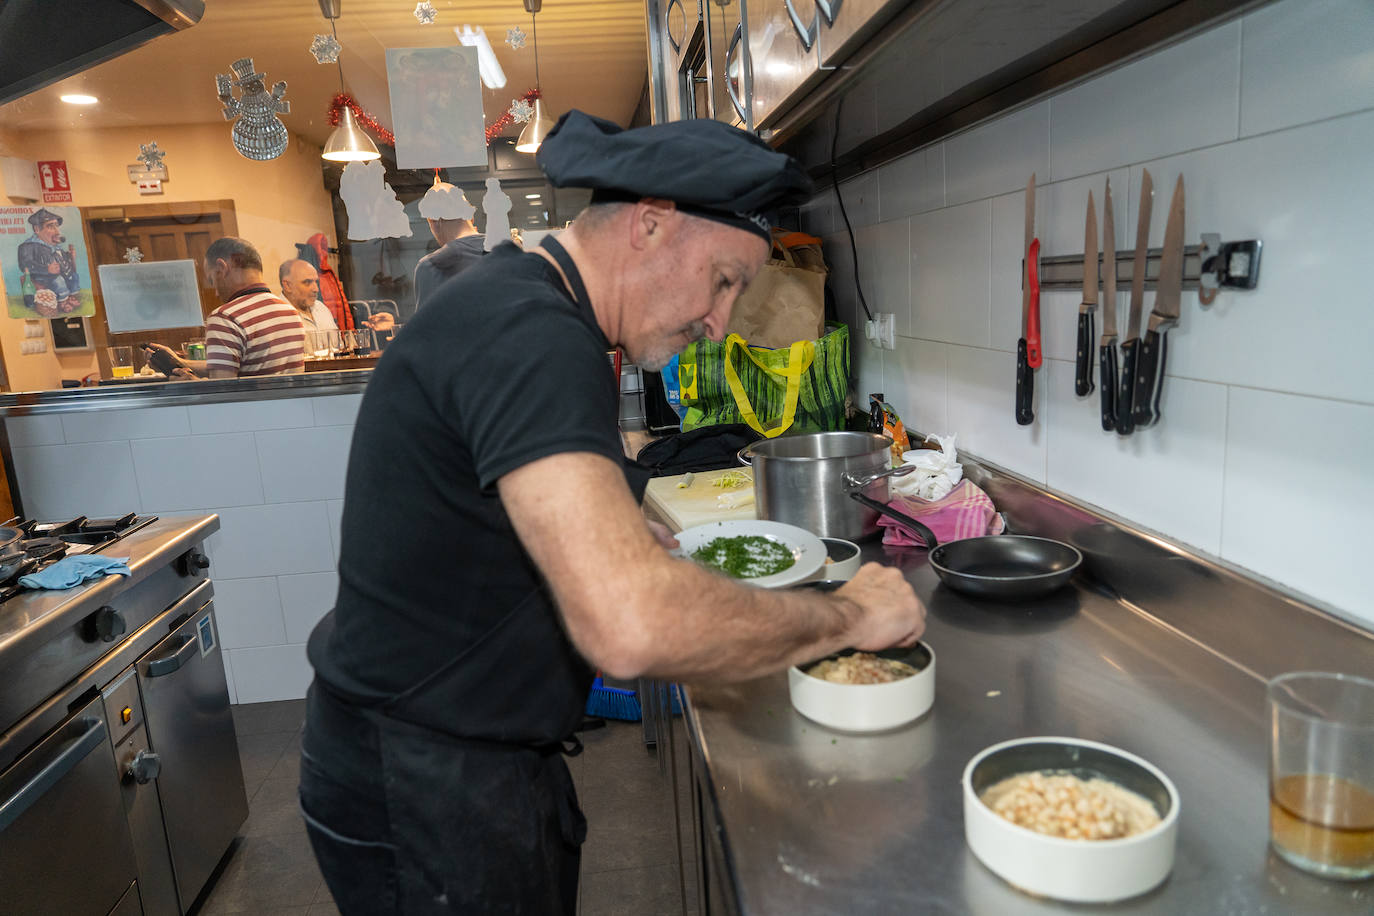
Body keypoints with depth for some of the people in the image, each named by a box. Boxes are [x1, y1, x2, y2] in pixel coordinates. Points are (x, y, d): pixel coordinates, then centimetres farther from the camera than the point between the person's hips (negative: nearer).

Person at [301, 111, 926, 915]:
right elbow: (631, 627, -38)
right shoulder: (530, 337, -27)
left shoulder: (513, 305, 7)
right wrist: (848, 614, -23)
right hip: (422, 794, -9)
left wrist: (629, 532, 9)